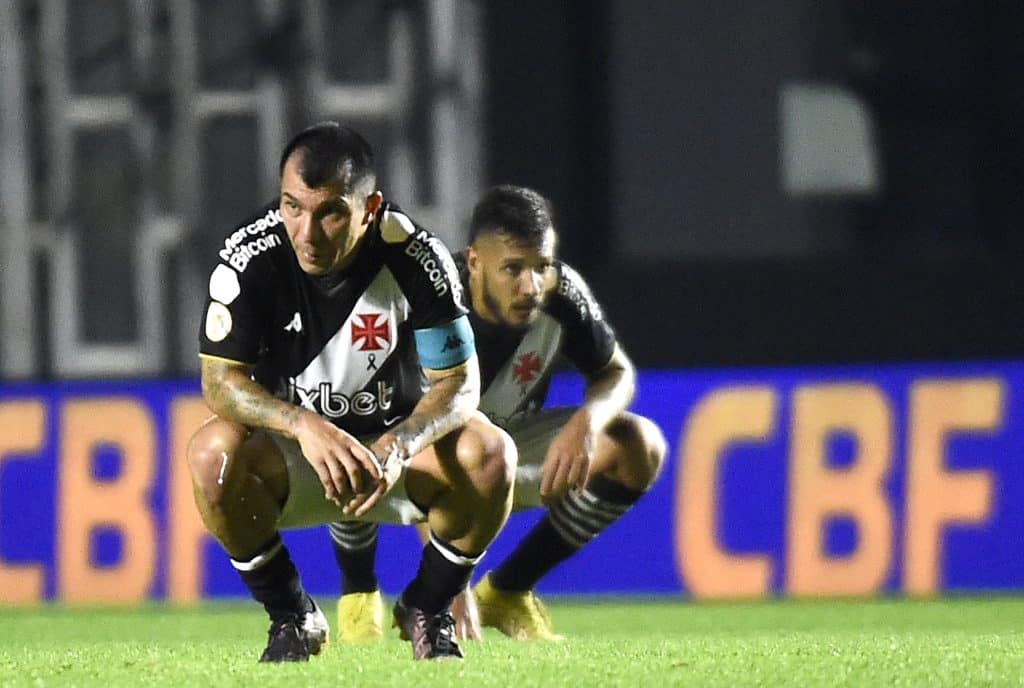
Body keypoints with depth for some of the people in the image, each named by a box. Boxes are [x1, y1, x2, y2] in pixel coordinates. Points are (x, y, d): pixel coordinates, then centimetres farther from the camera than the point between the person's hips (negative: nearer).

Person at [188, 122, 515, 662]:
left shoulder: (416, 259, -19)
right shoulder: (252, 254, -19)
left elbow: (459, 384, -16)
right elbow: (220, 380, -20)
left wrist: (398, 445, -37)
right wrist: (305, 425, -39)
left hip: (396, 451, 0)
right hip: (293, 456, 0)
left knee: (489, 453, -29)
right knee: (213, 451, -31)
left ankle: (428, 608, -1)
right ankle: (291, 617, -7)